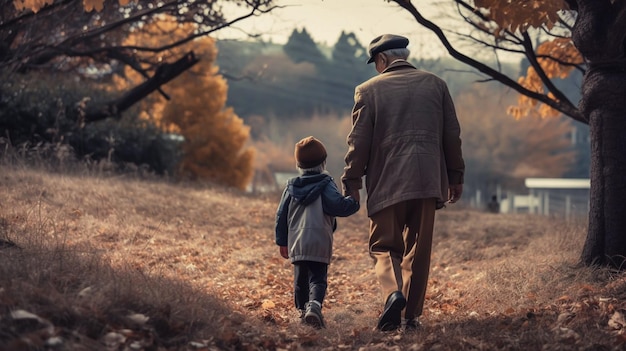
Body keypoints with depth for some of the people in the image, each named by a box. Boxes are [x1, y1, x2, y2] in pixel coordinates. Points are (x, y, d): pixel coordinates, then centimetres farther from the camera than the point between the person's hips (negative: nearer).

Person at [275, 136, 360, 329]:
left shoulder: (291, 187, 11)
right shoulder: (326, 185, -3)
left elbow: (281, 215, 13)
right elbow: (339, 206, -17)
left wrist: (282, 241, 19)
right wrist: (355, 201, 0)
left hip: (296, 243, 4)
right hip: (320, 242, -4)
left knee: (300, 278, 17)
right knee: (318, 278, -6)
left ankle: (302, 309, 20)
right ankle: (314, 304, -28)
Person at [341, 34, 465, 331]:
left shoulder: (368, 90, 0)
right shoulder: (435, 84, 9)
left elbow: (359, 141, -2)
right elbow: (452, 134, 10)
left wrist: (351, 181, 5)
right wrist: (455, 176, 16)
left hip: (386, 183, -2)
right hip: (428, 181, 3)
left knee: (384, 246, 8)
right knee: (418, 251, 11)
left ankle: (393, 293, -19)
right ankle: (412, 315, 11)